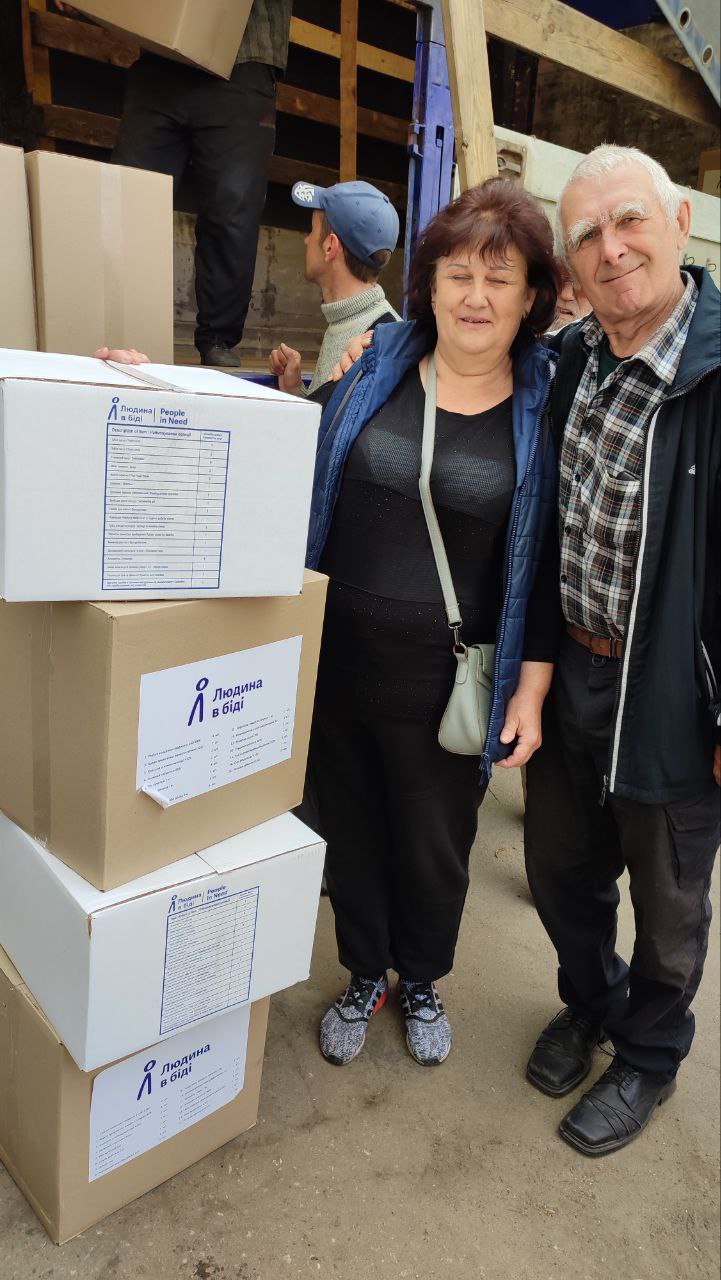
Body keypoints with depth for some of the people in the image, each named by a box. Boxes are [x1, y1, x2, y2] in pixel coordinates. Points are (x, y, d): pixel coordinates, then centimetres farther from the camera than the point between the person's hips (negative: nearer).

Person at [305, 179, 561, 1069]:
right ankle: (364, 977, 44)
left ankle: (421, 981, 46)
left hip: (451, 678, -2)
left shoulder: (547, 406, -3)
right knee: (351, 827, 17)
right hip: (340, 654, 2)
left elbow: (550, 563, -2)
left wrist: (531, 688, -7)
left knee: (434, 845, 16)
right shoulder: (374, 364, 1)